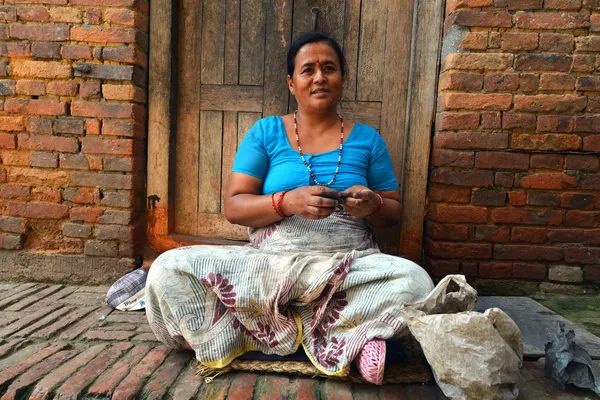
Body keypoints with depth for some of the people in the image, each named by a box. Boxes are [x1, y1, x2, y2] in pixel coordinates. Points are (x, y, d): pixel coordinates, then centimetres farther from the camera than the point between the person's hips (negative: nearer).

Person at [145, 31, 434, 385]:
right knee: (169, 270, -20)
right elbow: (233, 206, -2)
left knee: (416, 283, -29)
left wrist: (372, 206, -14)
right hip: (270, 260, 1)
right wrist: (288, 202, -21)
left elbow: (395, 212, 11)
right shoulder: (266, 132, 5)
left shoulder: (367, 139, 8)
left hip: (349, 264, 0)